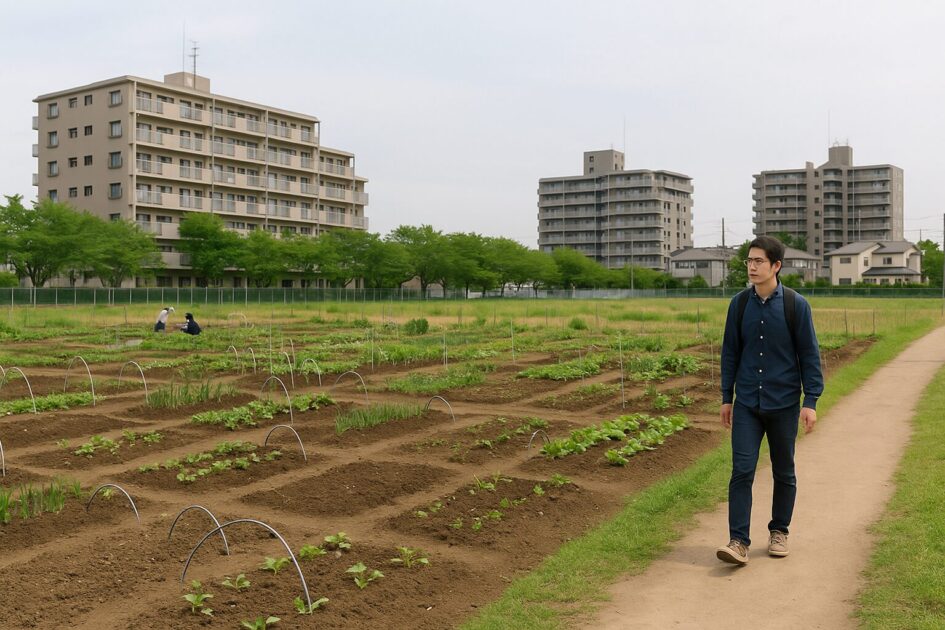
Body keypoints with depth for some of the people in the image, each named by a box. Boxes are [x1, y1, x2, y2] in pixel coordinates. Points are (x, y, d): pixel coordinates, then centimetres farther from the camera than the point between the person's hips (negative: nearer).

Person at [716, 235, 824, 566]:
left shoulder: (796, 305, -6)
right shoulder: (739, 304, 2)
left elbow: (809, 354, -3)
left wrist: (811, 401, -7)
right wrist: (726, 398, 9)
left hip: (784, 404, -1)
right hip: (746, 405, 1)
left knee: (784, 472, 11)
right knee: (742, 471, -7)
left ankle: (779, 532, 28)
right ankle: (739, 542, -5)